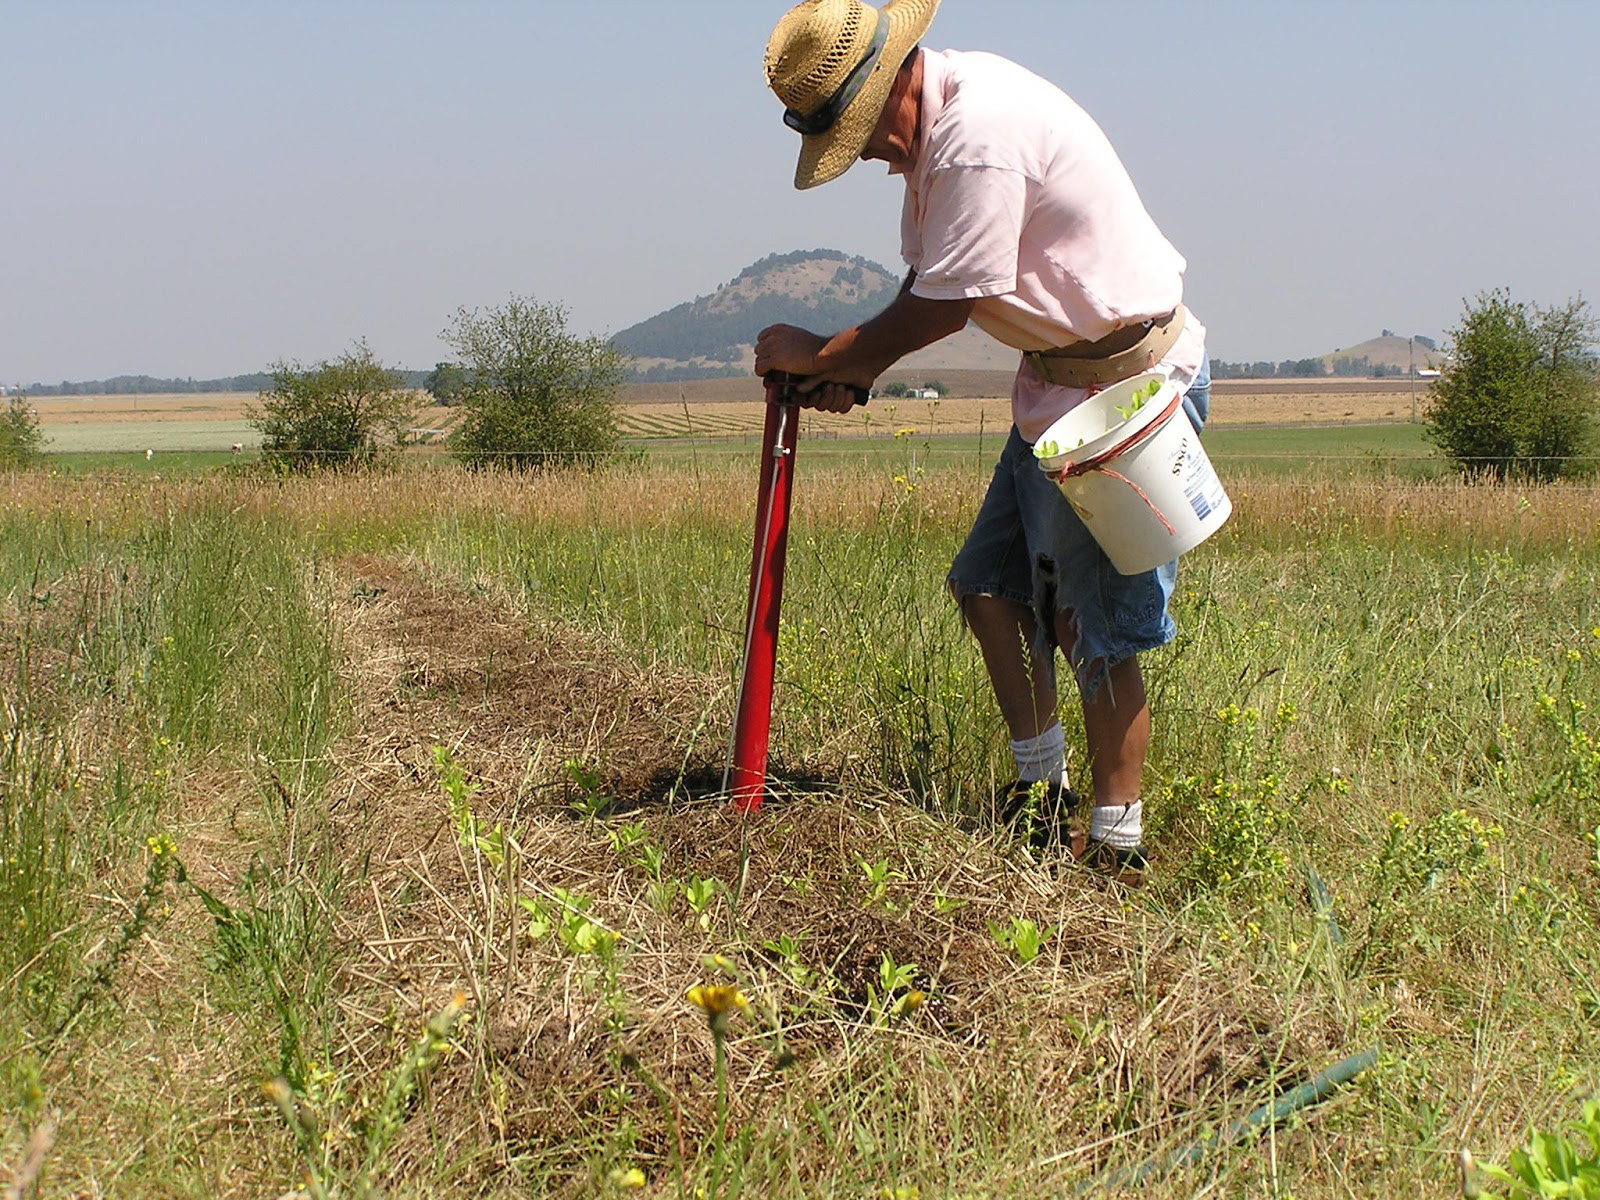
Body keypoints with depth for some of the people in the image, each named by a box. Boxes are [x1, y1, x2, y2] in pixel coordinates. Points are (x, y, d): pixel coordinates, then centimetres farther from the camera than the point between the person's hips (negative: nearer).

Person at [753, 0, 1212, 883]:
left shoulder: (980, 139, -25)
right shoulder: (930, 123, 7)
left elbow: (943, 309, -19)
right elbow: (925, 281, 14)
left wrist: (823, 356, -7)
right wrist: (859, 367, -1)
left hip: (1128, 383, -10)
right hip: (1060, 380, 10)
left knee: (1095, 620, -6)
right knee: (988, 582, 12)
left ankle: (1117, 846, 4)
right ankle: (1040, 792, 23)